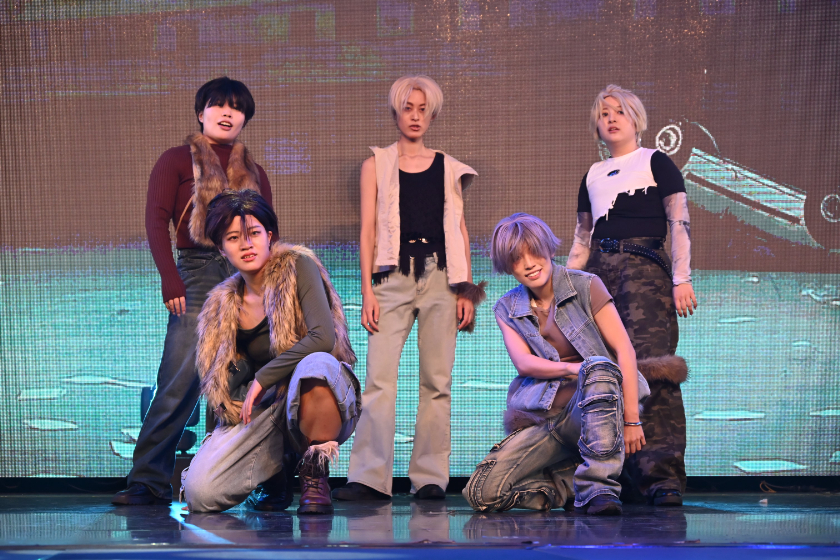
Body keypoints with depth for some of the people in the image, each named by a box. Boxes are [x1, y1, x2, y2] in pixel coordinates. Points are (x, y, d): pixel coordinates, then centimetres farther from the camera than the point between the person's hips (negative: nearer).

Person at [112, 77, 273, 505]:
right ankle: (149, 480, -7)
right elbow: (156, 221, 1)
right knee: (179, 380, -10)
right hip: (198, 273, -3)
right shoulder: (177, 160, 10)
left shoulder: (253, 172, 21)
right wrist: (170, 280, -10)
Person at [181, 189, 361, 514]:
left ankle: (315, 475, -18)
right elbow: (223, 383, 17)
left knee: (316, 364, -42)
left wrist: (263, 378, -15)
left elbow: (323, 337, -18)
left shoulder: (297, 266, -5)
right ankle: (275, 471, 13)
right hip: (264, 408, 4)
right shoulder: (224, 307, 9)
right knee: (198, 493, -20)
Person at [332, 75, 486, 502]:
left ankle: (430, 477, 3)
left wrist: (466, 290, 6)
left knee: (437, 379, -2)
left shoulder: (448, 168, 15)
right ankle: (369, 477, -12)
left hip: (440, 276, 1)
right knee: (379, 376, -11)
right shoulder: (376, 164, 11)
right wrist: (367, 291, -3)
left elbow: (459, 230, 14)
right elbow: (367, 230, 6)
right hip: (393, 275, -1)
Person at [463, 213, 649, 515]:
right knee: (483, 493, -20)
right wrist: (574, 369, -21)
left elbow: (624, 350, -5)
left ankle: (599, 487, -33)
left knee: (598, 367, -38)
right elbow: (524, 363, -2)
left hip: (595, 409, -2)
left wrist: (632, 420, -13)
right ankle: (570, 481, 2)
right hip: (541, 420, 3)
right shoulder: (507, 309, 12)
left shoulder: (585, 286, 1)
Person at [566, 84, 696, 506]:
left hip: (644, 269, -5)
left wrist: (681, 279, -8)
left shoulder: (655, 162, 9)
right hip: (599, 275, 5)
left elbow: (679, 222, 1)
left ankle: (663, 475, -22)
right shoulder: (593, 175, 23)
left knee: (650, 366, -17)